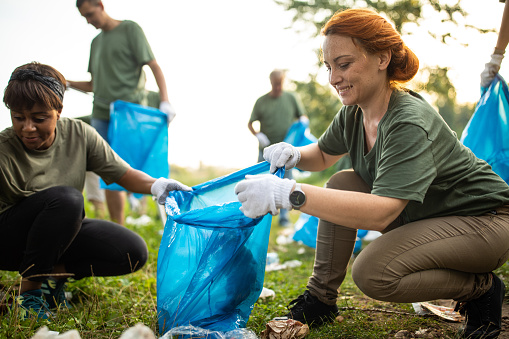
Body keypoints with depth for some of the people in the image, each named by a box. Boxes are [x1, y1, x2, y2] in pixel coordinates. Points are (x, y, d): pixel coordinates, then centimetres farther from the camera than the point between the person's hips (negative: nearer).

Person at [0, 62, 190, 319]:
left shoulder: (78, 134, -10)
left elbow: (123, 173, -8)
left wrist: (155, 185, -28)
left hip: (62, 234, 5)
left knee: (134, 253, -16)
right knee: (66, 198, -35)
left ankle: (55, 272, 1)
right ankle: (29, 288, -17)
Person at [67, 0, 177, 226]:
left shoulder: (130, 29, 4)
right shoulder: (96, 42, 23)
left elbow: (154, 66, -4)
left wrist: (165, 101, -16)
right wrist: (67, 83, 11)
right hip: (101, 114, 6)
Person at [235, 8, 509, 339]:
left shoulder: (411, 122, -30)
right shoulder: (353, 114, -4)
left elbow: (381, 212, -41)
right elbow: (323, 155, 15)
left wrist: (289, 193, -48)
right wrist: (294, 154, -10)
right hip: (420, 214, 8)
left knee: (373, 272, -26)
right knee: (342, 184, -5)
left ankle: (482, 288, -3)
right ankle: (321, 298, 3)